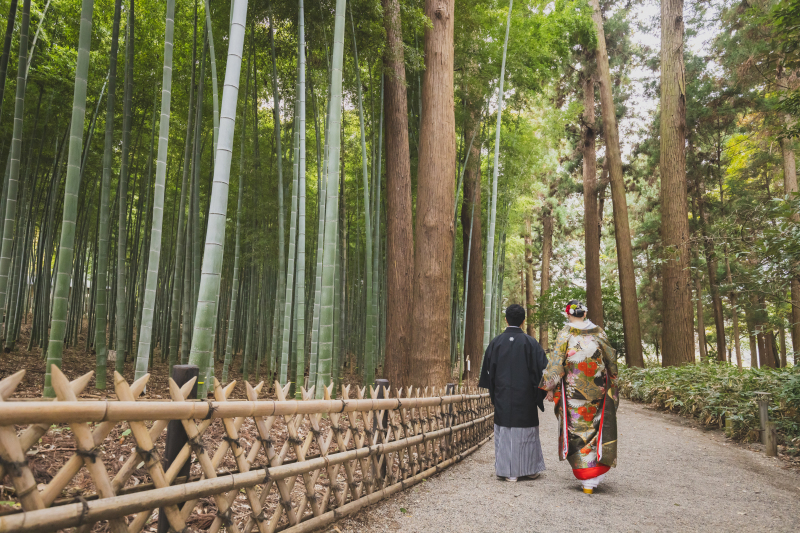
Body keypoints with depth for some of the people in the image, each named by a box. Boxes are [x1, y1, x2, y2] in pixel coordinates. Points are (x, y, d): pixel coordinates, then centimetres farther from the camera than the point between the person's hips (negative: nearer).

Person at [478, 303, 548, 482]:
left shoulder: (496, 342, -2)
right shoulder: (530, 342, -7)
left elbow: (488, 370, 5)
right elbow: (542, 367, -5)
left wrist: (493, 392, 18)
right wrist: (542, 390, 9)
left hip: (502, 396, 1)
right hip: (525, 396, -1)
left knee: (504, 431, 7)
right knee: (526, 431, 11)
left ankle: (509, 471, 11)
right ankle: (530, 469, 21)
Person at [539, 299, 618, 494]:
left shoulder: (565, 335, -6)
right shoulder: (598, 332, 3)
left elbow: (556, 362, -8)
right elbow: (611, 360, 11)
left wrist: (550, 388, -1)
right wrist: (612, 383, 25)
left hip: (573, 391, -2)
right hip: (598, 390, 2)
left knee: (576, 431, 7)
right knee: (597, 429, 10)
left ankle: (585, 477, 10)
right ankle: (592, 481, 11)